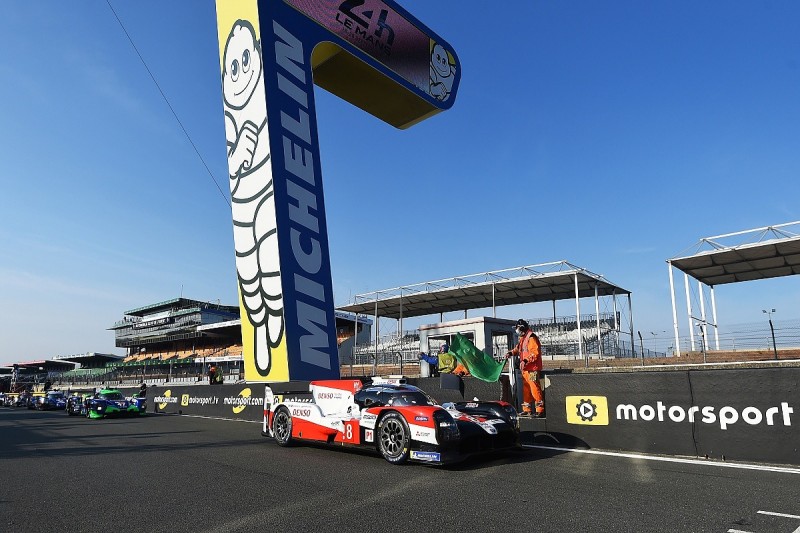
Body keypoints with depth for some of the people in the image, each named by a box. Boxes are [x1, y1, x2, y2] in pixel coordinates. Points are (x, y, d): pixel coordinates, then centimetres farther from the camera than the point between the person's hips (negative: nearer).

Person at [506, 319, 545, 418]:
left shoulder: (531, 338, -13)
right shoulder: (523, 338, 18)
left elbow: (535, 353, -20)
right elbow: (518, 349, 28)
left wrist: (525, 360, -27)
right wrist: (511, 353, 9)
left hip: (532, 369, -10)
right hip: (525, 369, 10)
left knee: (535, 389, -10)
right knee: (526, 389, 14)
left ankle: (540, 410, -7)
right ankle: (527, 410, 21)